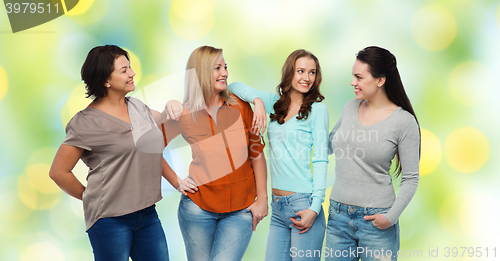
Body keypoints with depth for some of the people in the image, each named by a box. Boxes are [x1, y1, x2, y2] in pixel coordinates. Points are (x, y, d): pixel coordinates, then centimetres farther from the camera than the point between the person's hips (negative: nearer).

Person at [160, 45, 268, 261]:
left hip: (240, 210, 0)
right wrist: (177, 182, 2)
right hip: (198, 206, 0)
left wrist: (262, 199, 2)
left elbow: (256, 153, 3)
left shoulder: (240, 107, -2)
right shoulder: (182, 115, -4)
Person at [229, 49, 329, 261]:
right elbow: (235, 87, 15)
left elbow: (320, 160, -6)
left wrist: (315, 207, -13)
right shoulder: (275, 102, 12)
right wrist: (257, 99, -5)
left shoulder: (317, 109, -2)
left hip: (303, 203, -5)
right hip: (278, 205, 5)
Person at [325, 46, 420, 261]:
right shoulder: (350, 108, 5)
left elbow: (410, 179, -6)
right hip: (338, 216, 5)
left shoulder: (404, 121, -9)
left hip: (375, 221, -4)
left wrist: (391, 217, -15)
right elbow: (329, 145, 21)